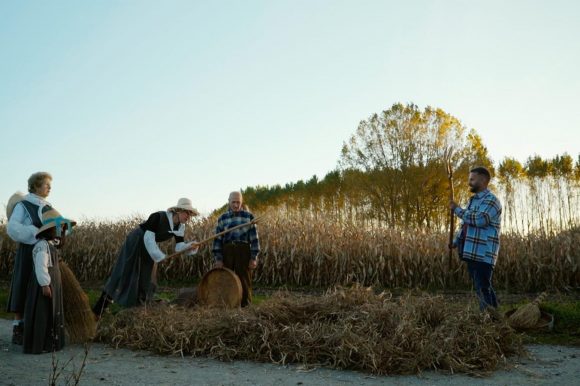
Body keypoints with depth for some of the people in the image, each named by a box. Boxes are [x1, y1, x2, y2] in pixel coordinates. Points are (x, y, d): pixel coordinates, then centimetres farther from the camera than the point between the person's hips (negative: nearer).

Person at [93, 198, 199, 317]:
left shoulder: (180, 227, -10)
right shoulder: (159, 217, -30)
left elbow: (178, 247, -13)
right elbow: (148, 237, -33)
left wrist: (190, 246, -33)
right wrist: (160, 256, -37)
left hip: (149, 246, 7)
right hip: (135, 242, -7)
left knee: (145, 277, 6)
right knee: (123, 275, -6)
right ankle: (98, 309, 1)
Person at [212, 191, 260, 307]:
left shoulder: (249, 216, 4)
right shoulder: (222, 218, 9)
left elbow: (254, 237, 3)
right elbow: (218, 239, 6)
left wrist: (254, 258, -3)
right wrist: (218, 258, -3)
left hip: (243, 250, -2)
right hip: (227, 251, 2)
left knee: (244, 279, 0)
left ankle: (245, 305, 9)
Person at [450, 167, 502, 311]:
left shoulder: (491, 200, -8)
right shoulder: (474, 200, 21)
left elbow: (480, 219, -24)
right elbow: (466, 224, 26)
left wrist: (457, 209, -14)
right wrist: (456, 242, 14)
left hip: (483, 254, -9)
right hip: (471, 252, 9)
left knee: (483, 289, -10)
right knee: (483, 288, 13)